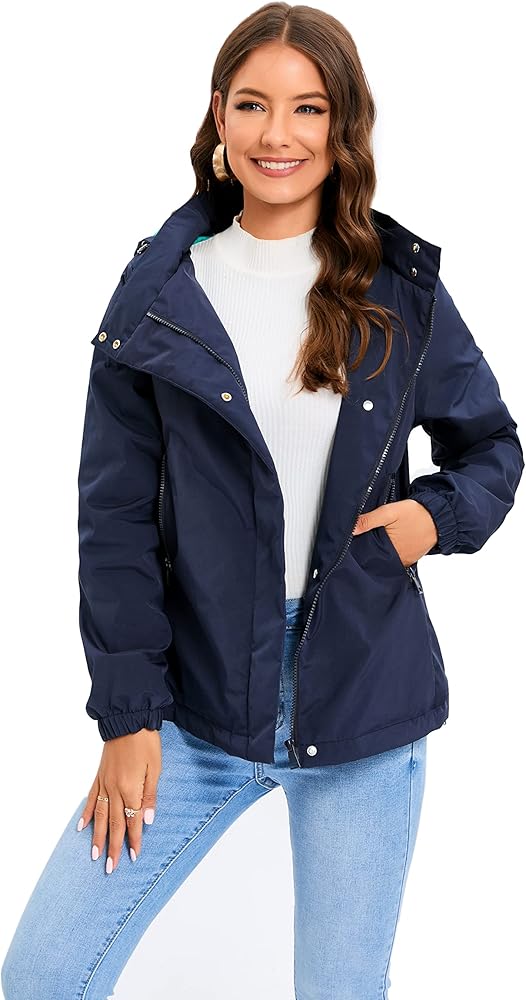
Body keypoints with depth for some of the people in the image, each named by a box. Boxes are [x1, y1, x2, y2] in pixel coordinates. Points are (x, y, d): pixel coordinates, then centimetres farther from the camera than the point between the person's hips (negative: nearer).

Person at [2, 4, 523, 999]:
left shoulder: (402, 291, 2)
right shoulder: (161, 293, -1)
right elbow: (115, 516, 1)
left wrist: (437, 514, -8)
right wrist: (127, 714, -3)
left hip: (362, 701, 1)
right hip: (200, 695, 0)